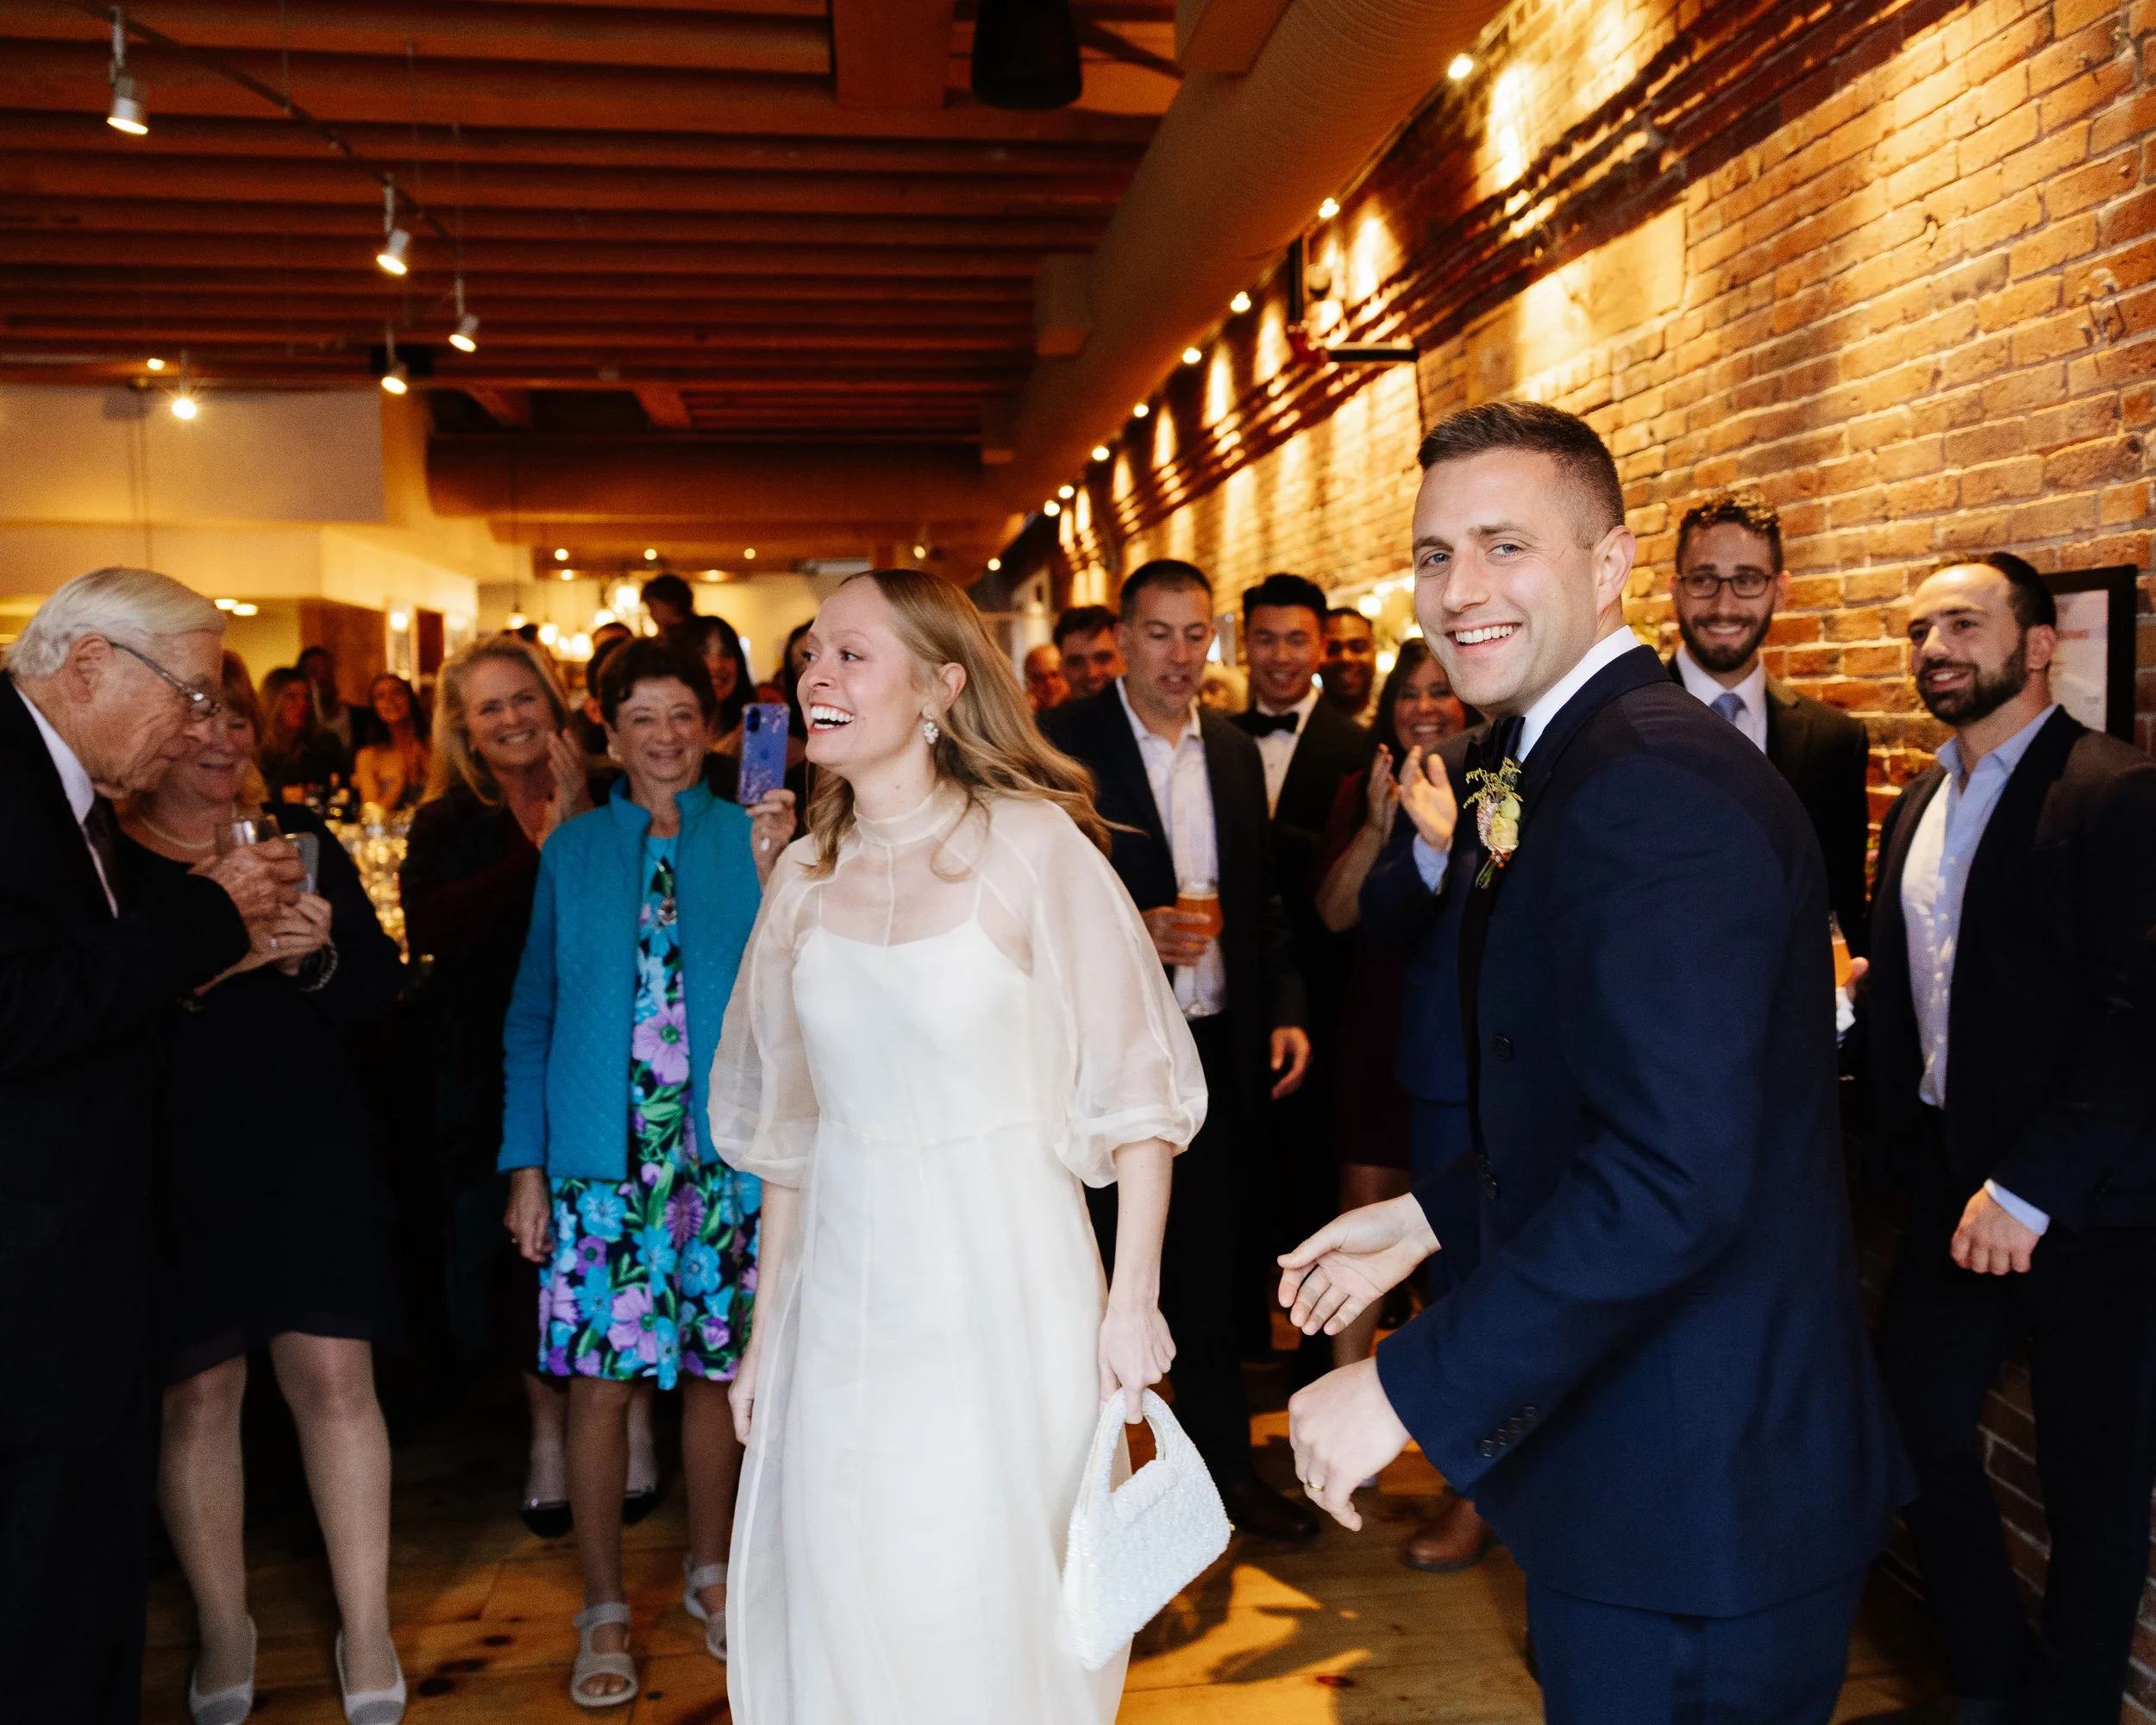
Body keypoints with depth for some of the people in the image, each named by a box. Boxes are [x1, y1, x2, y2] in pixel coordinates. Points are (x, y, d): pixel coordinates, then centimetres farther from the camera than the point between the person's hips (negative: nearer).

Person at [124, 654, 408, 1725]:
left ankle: (367, 1637, 12)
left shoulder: (300, 838, 9)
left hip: (306, 1146, 2)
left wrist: (320, 955, -15)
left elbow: (381, 984, 6)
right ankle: (223, 1631, 26)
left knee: (335, 1377, 1)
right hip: (172, 1160, -2)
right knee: (196, 1395, 7)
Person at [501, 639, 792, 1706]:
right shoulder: (572, 850, 7)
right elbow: (533, 1015, 8)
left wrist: (773, 878, -22)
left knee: (713, 1369, 10)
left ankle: (710, 1573, 32)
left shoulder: (750, 839, 2)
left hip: (722, 1154, 0)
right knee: (599, 1378, 2)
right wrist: (526, 1160, 2)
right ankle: (604, 1613, 20)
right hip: (601, 1157, 1)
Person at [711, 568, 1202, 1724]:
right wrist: (766, 1330, 13)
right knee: (845, 1613, 13)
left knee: (995, 1613, 8)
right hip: (844, 1300, 5)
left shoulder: (1032, 846, -10)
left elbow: (1135, 1089, -8)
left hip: (1001, 1291, -4)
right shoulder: (807, 874, 5)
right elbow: (788, 1125, 11)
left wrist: (1132, 1302, -11)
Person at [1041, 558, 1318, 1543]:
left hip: (1214, 1046, 5)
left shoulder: (1235, 753, 10)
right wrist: (1130, 933, -23)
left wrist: (1286, 1009, 5)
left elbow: (1262, 901, 15)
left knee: (1209, 1266, 15)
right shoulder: (1064, 743, -7)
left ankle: (1225, 1463, 29)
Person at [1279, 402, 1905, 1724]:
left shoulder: (1651, 786, -24)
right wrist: (1433, 1218, 13)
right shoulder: (1569, 763, 9)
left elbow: (1671, 1174, -32)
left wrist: (1411, 1391, -26)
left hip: (1696, 1505, -10)